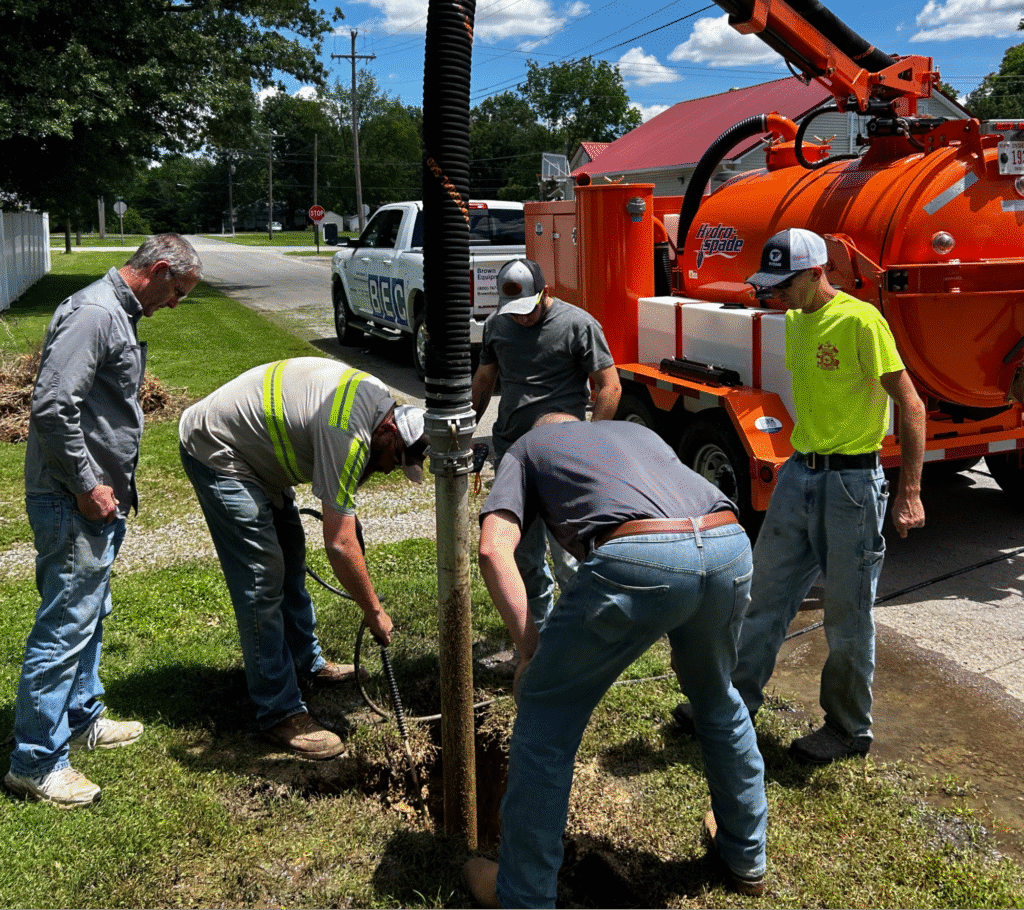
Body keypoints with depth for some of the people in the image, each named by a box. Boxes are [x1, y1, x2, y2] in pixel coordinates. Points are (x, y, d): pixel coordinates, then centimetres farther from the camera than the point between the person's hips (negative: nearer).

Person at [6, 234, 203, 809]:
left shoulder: (122, 315, 15)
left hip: (101, 501, 11)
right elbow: (52, 406, -26)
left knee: (90, 615, 20)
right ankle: (36, 762, 8)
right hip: (73, 503, -11)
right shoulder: (93, 313, -18)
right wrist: (86, 486, -20)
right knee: (65, 627, -4)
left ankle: (82, 718, 36)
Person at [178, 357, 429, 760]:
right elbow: (339, 544, -32)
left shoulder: (379, 397, -3)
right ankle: (279, 712, -5)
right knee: (262, 578, -12)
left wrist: (346, 512, 10)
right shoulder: (349, 436, -32)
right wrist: (374, 612, -20)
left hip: (251, 445, 11)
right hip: (214, 452, -10)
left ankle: (306, 664, 33)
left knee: (289, 556, 18)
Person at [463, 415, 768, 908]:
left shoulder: (525, 448, 27)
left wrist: (530, 649, 10)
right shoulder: (638, 431, 40)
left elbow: (495, 549, 8)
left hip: (637, 557, -5)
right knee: (717, 699, 32)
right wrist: (685, 633, 41)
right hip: (732, 546, 6)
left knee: (546, 714, 15)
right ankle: (746, 857, 49)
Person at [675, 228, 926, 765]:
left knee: (847, 615, 5)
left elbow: (910, 405, -15)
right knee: (767, 597, 14)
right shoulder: (795, 321, 9)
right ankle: (736, 700, 28)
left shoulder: (859, 321, -15)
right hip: (798, 474, 8)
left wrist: (910, 493, -18)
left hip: (851, 483, -8)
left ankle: (848, 730, 23)